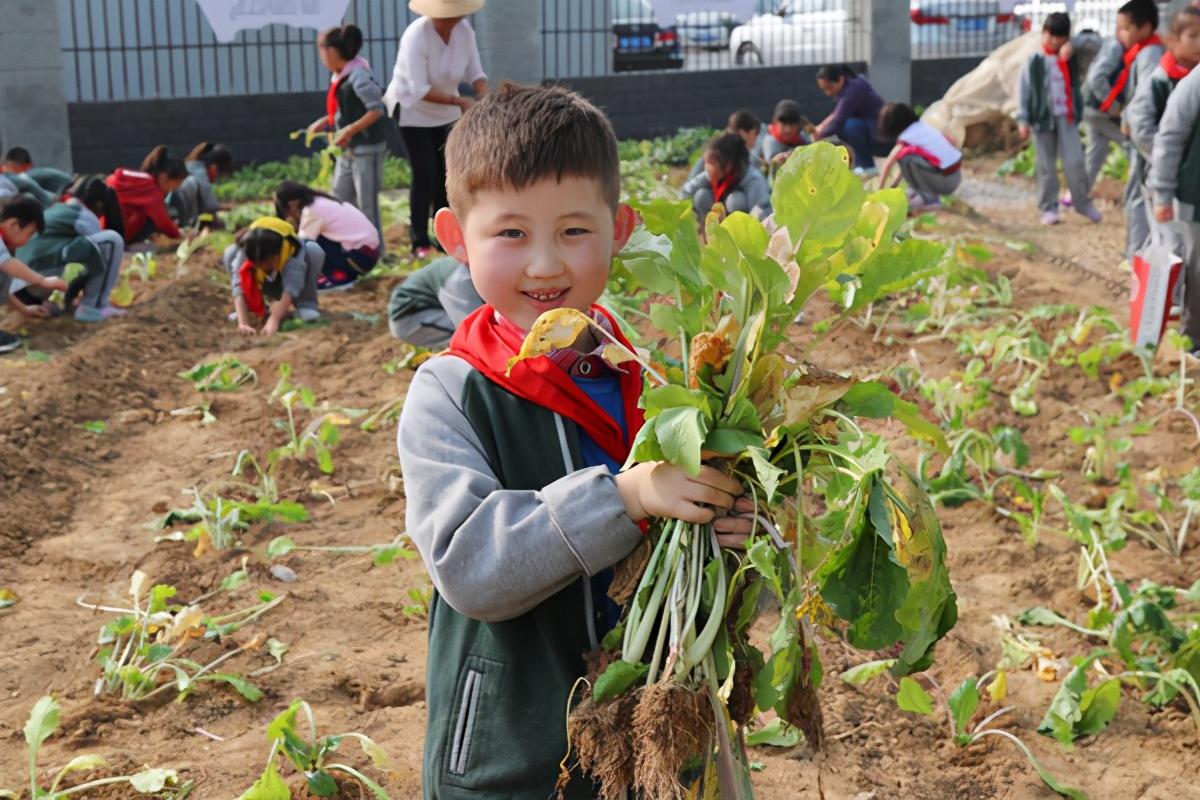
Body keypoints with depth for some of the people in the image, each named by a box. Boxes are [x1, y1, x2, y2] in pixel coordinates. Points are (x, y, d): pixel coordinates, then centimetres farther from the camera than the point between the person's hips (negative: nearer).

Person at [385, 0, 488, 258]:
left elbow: (475, 72, -9)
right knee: (425, 174, -10)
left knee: (445, 174, 7)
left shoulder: (464, 29, -11)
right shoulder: (416, 37, -27)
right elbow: (420, 90, -29)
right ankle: (420, 243, -4)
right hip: (413, 110, -5)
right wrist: (459, 101, -35)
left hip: (446, 112, 5)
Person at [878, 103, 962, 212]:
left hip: (947, 181, -8)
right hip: (956, 175, 8)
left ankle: (928, 199, -10)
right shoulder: (921, 127, 13)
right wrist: (895, 183, 27)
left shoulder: (907, 137, -10)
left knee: (904, 155, -13)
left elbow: (888, 165, 0)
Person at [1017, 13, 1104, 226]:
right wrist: (1023, 119, -8)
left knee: (1074, 162, -5)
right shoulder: (1035, 61, -2)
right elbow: (1024, 90, -2)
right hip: (1044, 118, -1)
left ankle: (1083, 203, 13)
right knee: (1046, 166, 5)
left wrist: (1073, 46, -10)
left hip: (1067, 118, 1)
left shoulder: (1071, 58, 6)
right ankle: (1049, 208, 12)